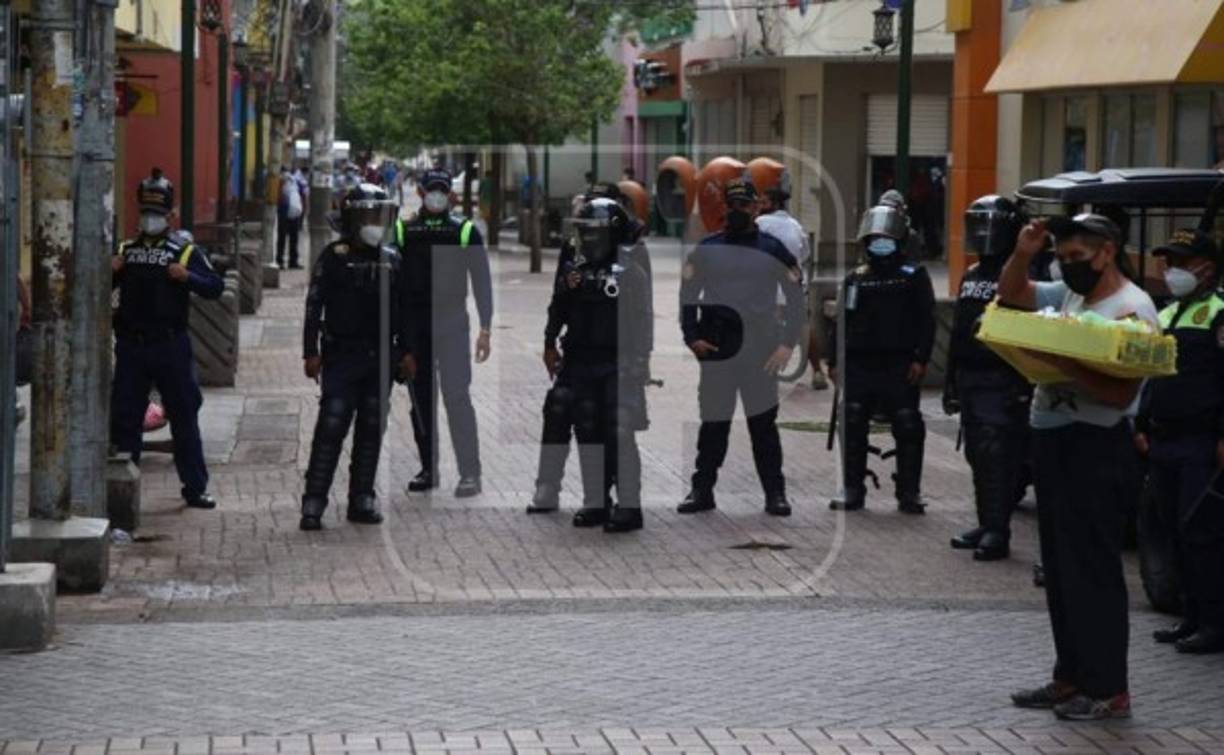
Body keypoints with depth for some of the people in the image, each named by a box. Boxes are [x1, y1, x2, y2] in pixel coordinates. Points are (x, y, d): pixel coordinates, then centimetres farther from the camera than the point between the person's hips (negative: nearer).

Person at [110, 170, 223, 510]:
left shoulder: (185, 250, 2)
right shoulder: (126, 250, 12)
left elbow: (216, 287, -5)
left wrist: (187, 277, -22)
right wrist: (108, 273, -6)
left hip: (171, 345, -3)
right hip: (131, 346, 3)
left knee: (184, 417, 3)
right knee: (124, 417, 4)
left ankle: (195, 488, 11)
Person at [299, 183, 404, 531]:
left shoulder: (391, 260, 10)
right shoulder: (334, 258, -4)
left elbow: (402, 309, 16)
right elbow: (314, 306, -5)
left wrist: (405, 351, 13)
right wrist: (311, 352, -9)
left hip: (380, 359, 5)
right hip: (342, 358, -5)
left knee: (371, 430, 8)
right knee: (331, 428, -10)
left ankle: (361, 499, 16)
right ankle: (314, 502, -10)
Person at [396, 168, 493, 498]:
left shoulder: (466, 232, 3)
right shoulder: (403, 232, 7)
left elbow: (482, 281, 3)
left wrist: (485, 328, -3)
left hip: (453, 328, -3)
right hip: (413, 330, 3)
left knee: (457, 397, -11)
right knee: (420, 401, 7)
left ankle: (470, 473, -10)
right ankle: (429, 469, 17)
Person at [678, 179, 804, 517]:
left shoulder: (773, 250, 3)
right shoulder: (706, 249, 6)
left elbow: (795, 299, 5)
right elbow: (687, 296, 10)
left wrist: (787, 344, -3)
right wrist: (691, 337, -1)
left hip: (760, 354, -1)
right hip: (715, 350, 1)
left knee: (764, 424, 3)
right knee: (713, 424, 5)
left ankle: (775, 493, 7)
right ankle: (702, 491, 12)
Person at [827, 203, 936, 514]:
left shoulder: (914, 277, 5)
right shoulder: (855, 279, 14)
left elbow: (926, 321, -1)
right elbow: (842, 322, 15)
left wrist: (920, 359, -10)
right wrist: (834, 361, 8)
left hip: (899, 367, -3)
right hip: (859, 364, 3)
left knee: (908, 428, -4)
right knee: (853, 427, 2)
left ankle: (909, 492, 3)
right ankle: (852, 489, 10)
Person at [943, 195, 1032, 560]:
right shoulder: (971, 277, 18)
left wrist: (1021, 385, -20)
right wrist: (951, 383, 21)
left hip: (1001, 383, -9)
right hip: (970, 378, 9)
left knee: (997, 455, -11)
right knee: (977, 455, 12)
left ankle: (997, 531, -11)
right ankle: (987, 524, 19)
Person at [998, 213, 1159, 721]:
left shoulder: (1132, 310, -11)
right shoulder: (1067, 296, 13)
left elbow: (1119, 393, -19)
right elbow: (1011, 295, 23)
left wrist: (1062, 365, -26)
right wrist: (1022, 254, 5)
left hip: (1096, 446, -9)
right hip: (1051, 439, 9)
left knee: (1093, 569, -7)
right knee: (1060, 568, 13)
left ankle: (1109, 691, -2)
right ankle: (1071, 677, 22)